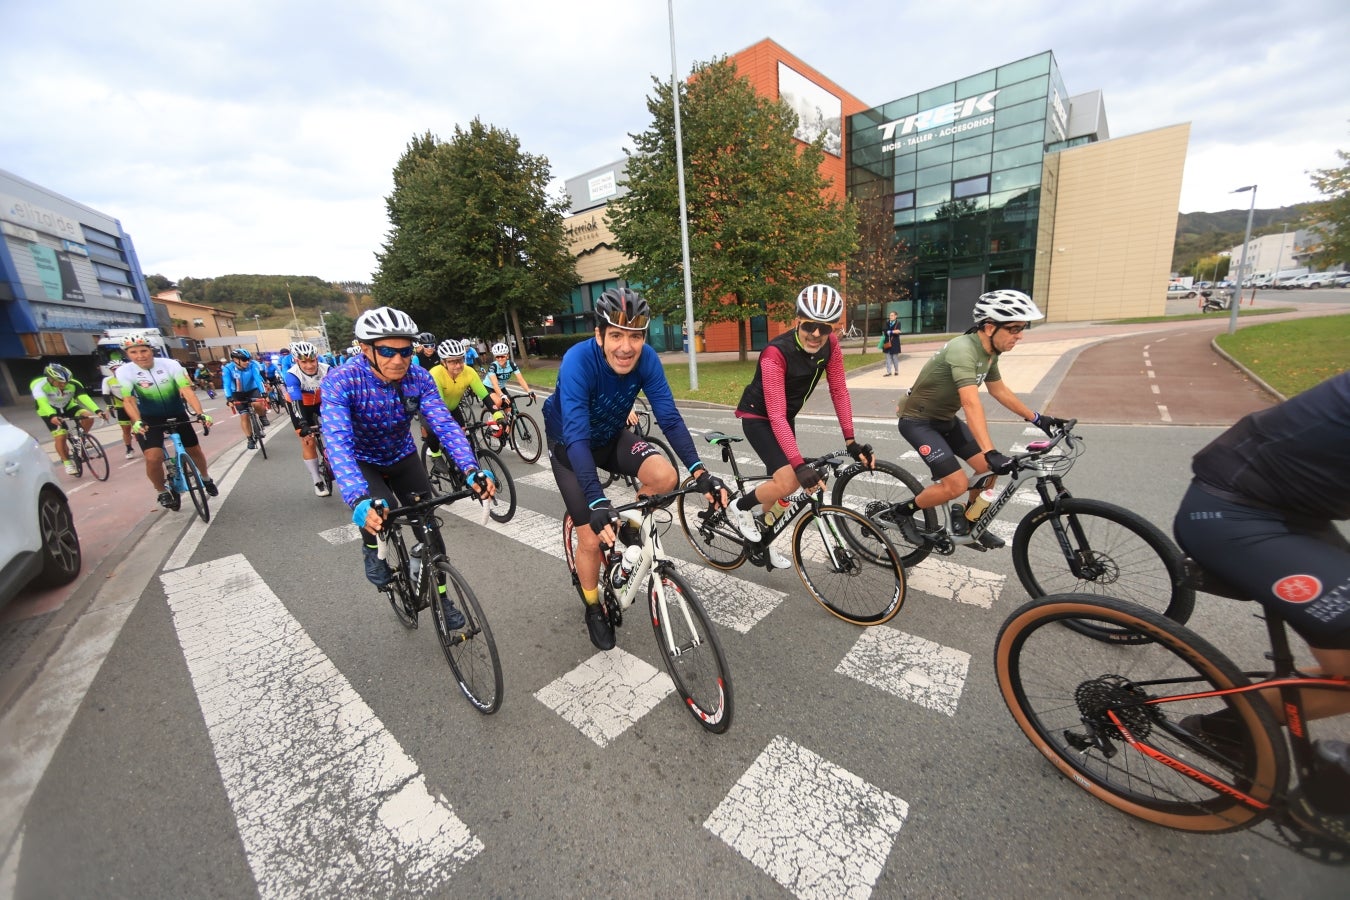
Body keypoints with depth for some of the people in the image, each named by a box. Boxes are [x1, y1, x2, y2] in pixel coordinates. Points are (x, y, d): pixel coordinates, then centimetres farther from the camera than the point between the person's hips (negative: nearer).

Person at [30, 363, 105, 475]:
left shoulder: (74, 384, -26)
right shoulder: (38, 385, -31)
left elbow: (85, 398, -38)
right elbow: (42, 402, -44)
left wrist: (98, 411, -55)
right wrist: (52, 416, -62)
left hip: (68, 407, 2)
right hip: (50, 412, -2)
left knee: (88, 417, -26)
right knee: (60, 437, -14)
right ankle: (67, 462, 4)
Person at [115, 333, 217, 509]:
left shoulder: (170, 364, -16)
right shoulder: (124, 371, -14)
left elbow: (187, 390, -24)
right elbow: (128, 400, -20)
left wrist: (200, 413, -38)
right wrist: (137, 421, -37)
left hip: (177, 415, 1)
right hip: (149, 419, -1)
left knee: (195, 451, 10)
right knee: (153, 458, -19)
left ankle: (205, 479, 38)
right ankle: (162, 492, 6)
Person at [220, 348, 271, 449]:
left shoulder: (252, 365, -22)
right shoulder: (228, 369, -22)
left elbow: (258, 379, -29)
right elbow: (226, 385, -27)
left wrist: (264, 393, -41)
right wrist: (229, 399, -40)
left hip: (252, 390, 0)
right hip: (238, 394, 0)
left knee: (257, 404, -33)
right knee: (244, 416, -3)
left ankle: (263, 416, 0)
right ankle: (251, 439, 8)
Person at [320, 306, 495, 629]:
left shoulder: (419, 377, -21)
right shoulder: (340, 381, -30)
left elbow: (445, 424, -30)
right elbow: (338, 444, -41)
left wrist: (471, 470, -47)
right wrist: (359, 501, -56)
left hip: (402, 457, 3)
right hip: (361, 462, -2)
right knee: (377, 511, -31)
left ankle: (442, 597, 19)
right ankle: (372, 549, 7)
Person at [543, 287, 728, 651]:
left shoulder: (646, 359, -23)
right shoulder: (578, 361, -35)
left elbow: (669, 417, -25)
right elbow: (577, 437, -42)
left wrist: (701, 471, -37)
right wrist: (597, 503, -52)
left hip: (612, 436, 3)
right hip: (569, 444, -3)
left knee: (665, 477, -24)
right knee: (592, 536, -6)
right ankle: (593, 609, 23)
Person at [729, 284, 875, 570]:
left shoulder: (830, 344, -14)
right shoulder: (776, 353, -32)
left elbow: (839, 391, -9)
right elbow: (776, 415, -35)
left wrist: (851, 441, -16)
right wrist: (799, 464, -41)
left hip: (787, 416, 7)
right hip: (758, 417, -7)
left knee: (786, 483, 12)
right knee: (788, 482, -22)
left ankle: (763, 540, 33)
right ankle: (739, 508, 6)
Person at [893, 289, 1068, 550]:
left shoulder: (990, 352, 1)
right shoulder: (963, 350, -28)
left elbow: (999, 391, 16)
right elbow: (971, 404, -39)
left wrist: (1038, 419, 19)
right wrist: (992, 453, -45)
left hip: (945, 419, 9)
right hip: (918, 421, -9)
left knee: (988, 468, 4)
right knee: (957, 484, -15)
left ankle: (967, 524, 24)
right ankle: (904, 511, 6)